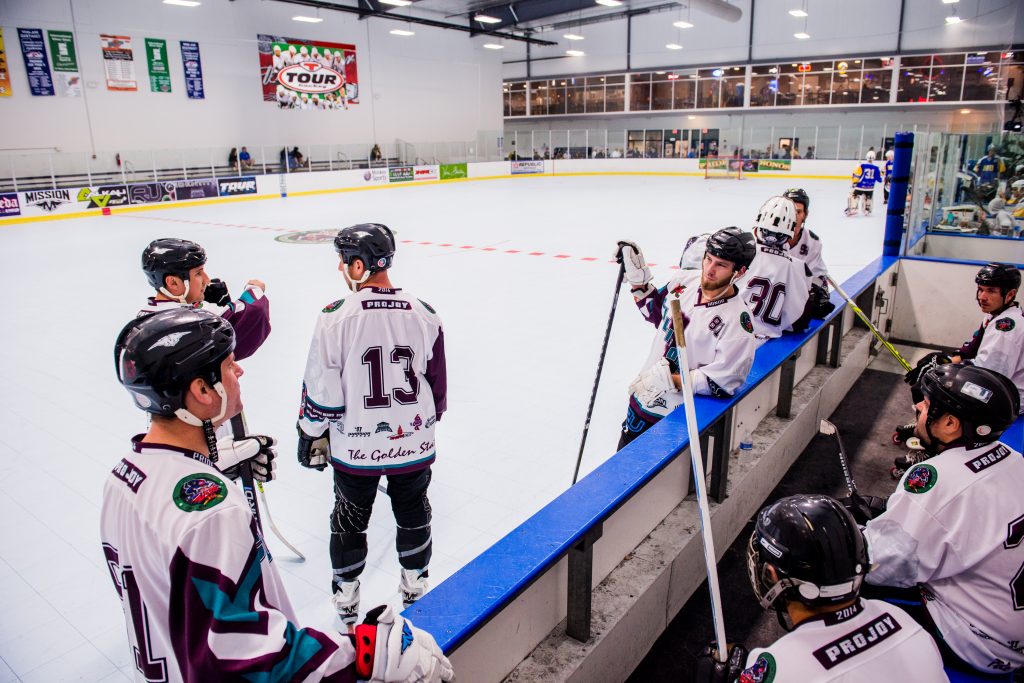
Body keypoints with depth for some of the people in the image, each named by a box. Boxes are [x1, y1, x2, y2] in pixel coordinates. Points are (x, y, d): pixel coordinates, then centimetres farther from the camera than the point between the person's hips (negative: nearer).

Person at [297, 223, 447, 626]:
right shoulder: (424, 316, -7)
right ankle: (415, 583, 40)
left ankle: (346, 595, 37)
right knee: (413, 513, 22)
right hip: (413, 443, 2)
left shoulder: (335, 318, -17)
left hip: (354, 449, -2)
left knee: (350, 519, 20)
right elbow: (437, 386, 2)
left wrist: (311, 434, 5)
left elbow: (321, 391, -12)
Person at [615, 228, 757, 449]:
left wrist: (670, 380, -29)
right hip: (644, 396, 7)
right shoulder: (686, 280, -5)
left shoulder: (737, 320, -24)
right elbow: (657, 312, 13)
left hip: (680, 415, -6)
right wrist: (638, 279, 1)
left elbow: (723, 382, -25)